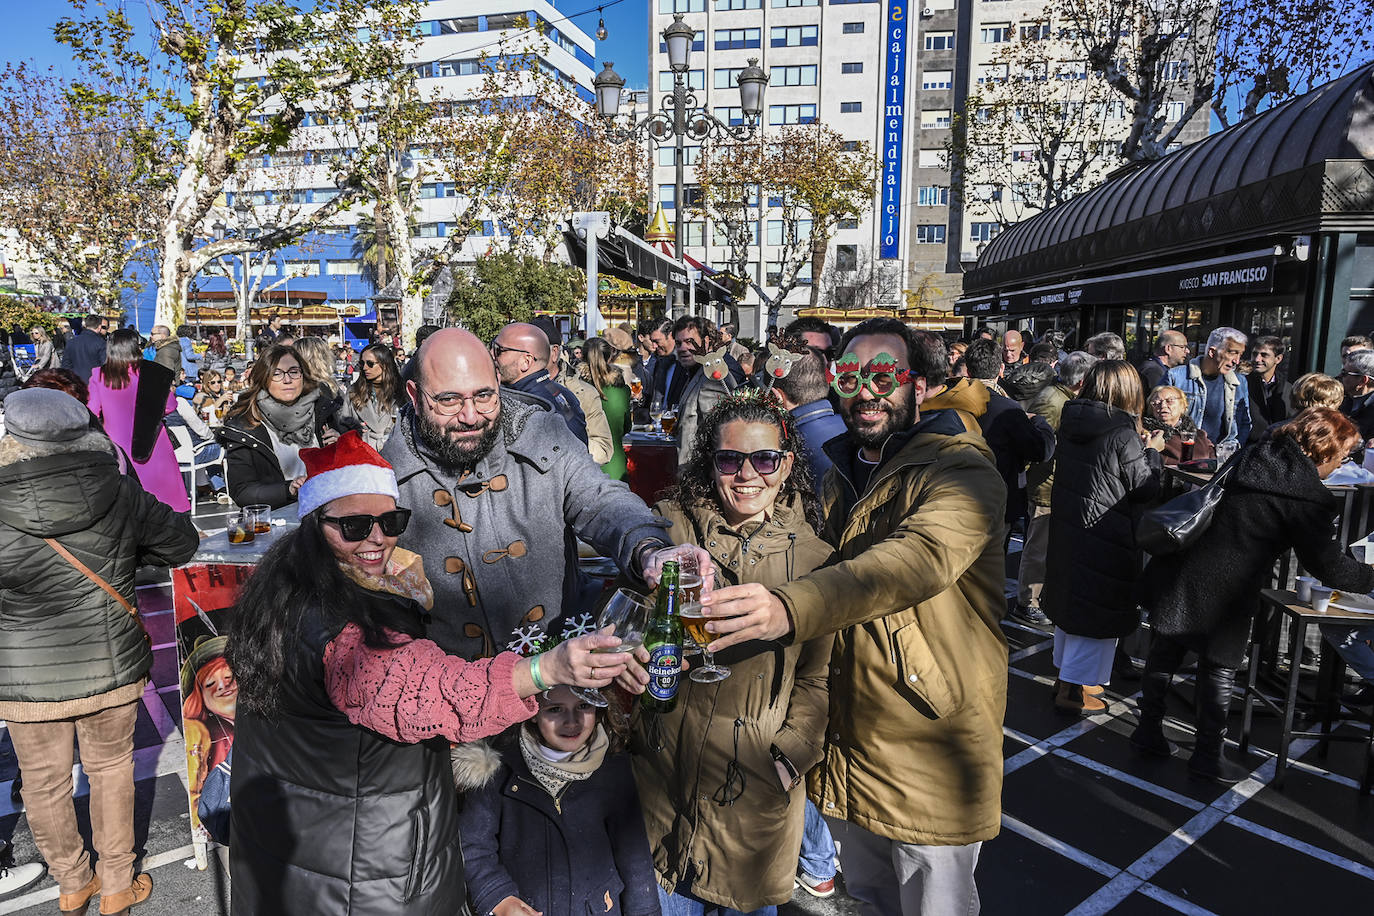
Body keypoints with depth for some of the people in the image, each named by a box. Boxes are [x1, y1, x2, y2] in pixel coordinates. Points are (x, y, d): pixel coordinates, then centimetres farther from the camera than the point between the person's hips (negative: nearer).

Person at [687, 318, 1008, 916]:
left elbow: (917, 560, -36)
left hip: (931, 742, -6)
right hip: (845, 735, 6)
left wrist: (788, 609, -52)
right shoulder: (840, 475, 7)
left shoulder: (962, 471, -16)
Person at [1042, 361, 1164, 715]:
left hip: (1066, 527, 8)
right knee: (1098, 610, 4)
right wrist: (1152, 451, 4)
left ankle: (1067, 676, 34)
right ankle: (1072, 691, 11)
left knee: (1070, 603, 20)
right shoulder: (1123, 434, -18)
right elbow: (1146, 488, -11)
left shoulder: (1071, 423, 2)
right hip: (1105, 536, -7)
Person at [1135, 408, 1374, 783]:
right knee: (1219, 667, 10)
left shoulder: (1251, 456, 8)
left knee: (1165, 652, 17)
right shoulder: (1309, 497, -13)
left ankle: (1149, 730, 31)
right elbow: (1328, 565, -8)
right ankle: (1208, 755, 24)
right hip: (1222, 595, -7)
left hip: (1178, 574, 7)